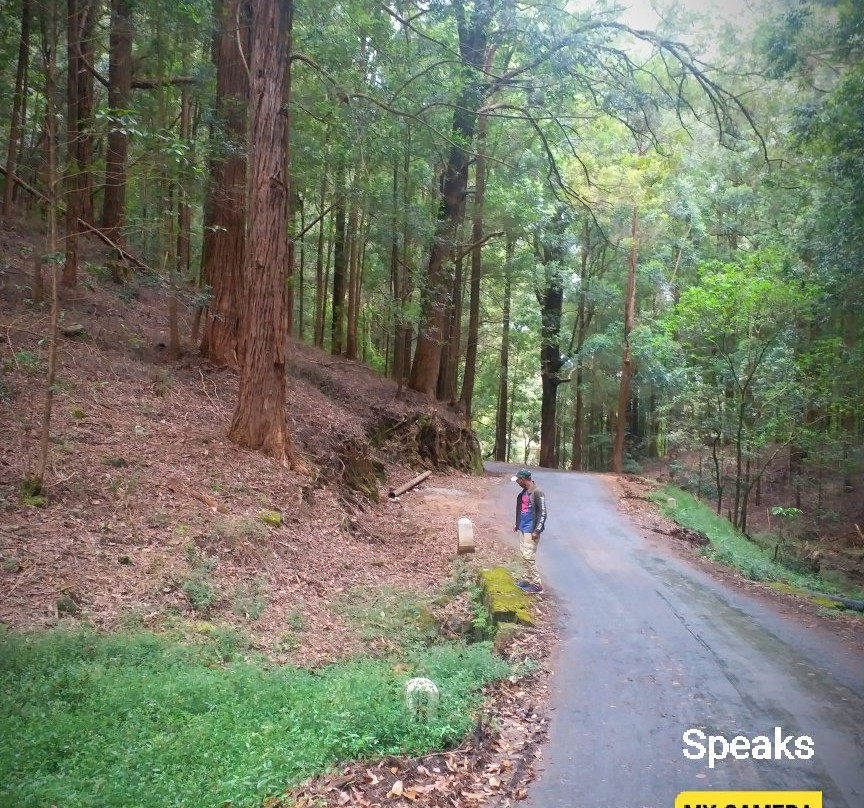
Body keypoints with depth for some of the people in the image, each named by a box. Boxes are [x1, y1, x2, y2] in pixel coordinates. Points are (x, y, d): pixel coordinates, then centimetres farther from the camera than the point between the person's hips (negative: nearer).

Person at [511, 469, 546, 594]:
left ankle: (537, 585, -3)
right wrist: (518, 524, 22)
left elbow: (542, 513, -18)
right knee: (524, 554, 13)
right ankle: (530, 580, 23)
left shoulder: (537, 493, -17)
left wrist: (537, 531, -21)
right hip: (524, 528, 9)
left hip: (531, 530, -9)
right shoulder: (524, 492, 9)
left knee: (528, 556, -10)